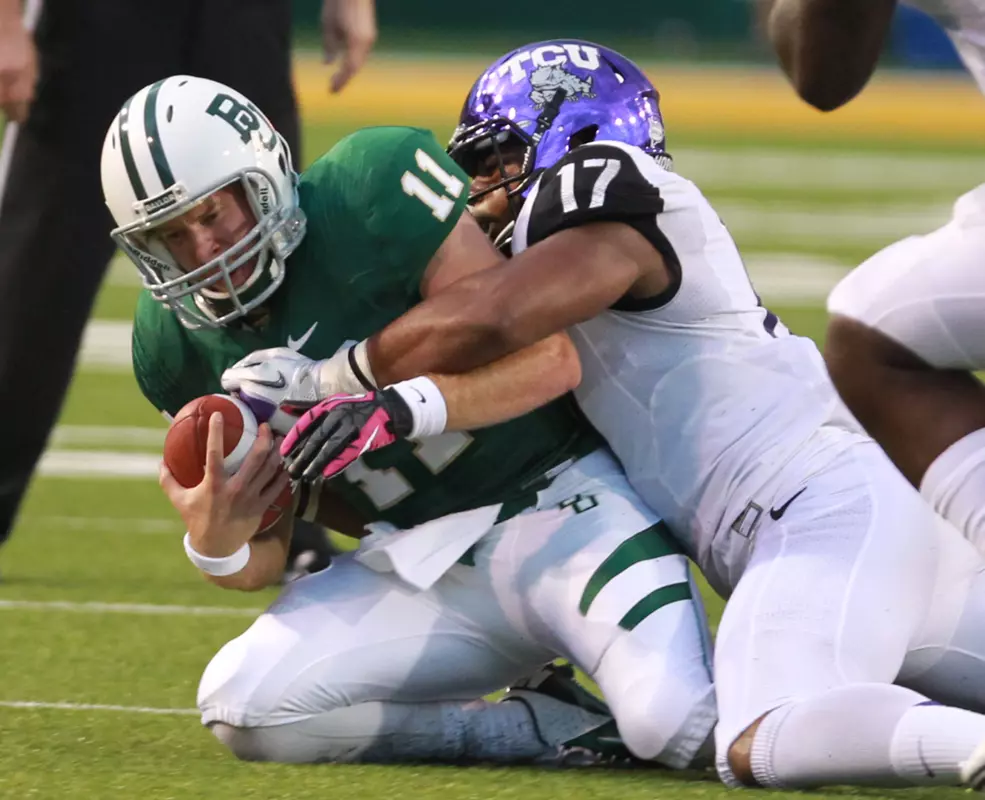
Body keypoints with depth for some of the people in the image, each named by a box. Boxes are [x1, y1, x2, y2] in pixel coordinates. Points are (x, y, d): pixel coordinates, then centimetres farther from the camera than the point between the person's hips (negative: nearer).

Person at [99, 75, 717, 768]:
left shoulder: (369, 196, -20)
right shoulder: (178, 344, -2)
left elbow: (550, 360, -22)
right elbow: (265, 556, 4)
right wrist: (217, 545, -20)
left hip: (558, 503, -6)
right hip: (419, 560, 6)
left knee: (679, 728, -28)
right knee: (244, 709, -18)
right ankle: (554, 728, -7)